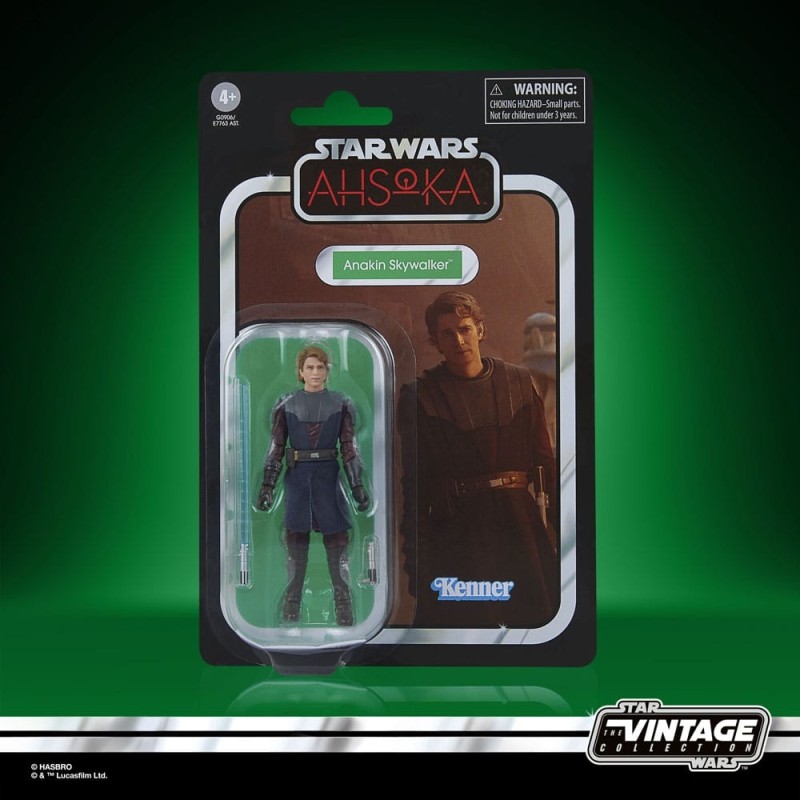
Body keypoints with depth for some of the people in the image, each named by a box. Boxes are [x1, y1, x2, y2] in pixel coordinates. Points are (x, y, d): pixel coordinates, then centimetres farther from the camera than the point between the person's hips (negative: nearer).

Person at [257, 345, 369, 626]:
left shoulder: (341, 403, 3)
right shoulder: (286, 403, 4)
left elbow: (350, 448, 2)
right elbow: (275, 448, 4)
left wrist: (358, 486, -4)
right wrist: (267, 485, -3)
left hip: (328, 477, 0)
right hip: (296, 477, 0)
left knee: (338, 543, -2)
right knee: (296, 543, 4)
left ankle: (345, 617, 3)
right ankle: (290, 613, 12)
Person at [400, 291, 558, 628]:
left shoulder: (519, 382, 8)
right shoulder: (421, 395, 1)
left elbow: (546, 460, 8)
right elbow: (414, 485, 1)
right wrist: (417, 560, -3)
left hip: (520, 525, 2)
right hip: (455, 533, -2)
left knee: (537, 613, 5)